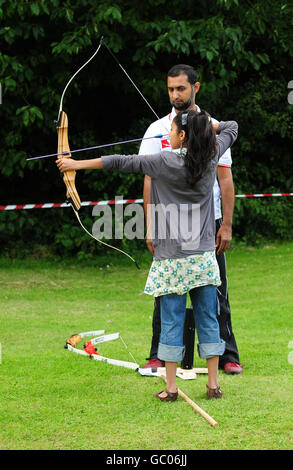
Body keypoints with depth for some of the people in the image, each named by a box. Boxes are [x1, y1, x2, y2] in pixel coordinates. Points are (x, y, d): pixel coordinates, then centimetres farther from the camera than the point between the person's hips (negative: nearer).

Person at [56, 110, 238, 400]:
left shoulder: (165, 162, -11)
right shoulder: (210, 158, 1)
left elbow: (122, 163, -6)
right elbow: (231, 128, 19)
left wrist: (78, 164, 0)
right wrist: (204, 127, 21)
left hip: (172, 260, -4)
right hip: (204, 257, 4)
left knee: (171, 321, 2)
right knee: (208, 318, 8)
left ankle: (171, 387, 5)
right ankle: (213, 384, 10)